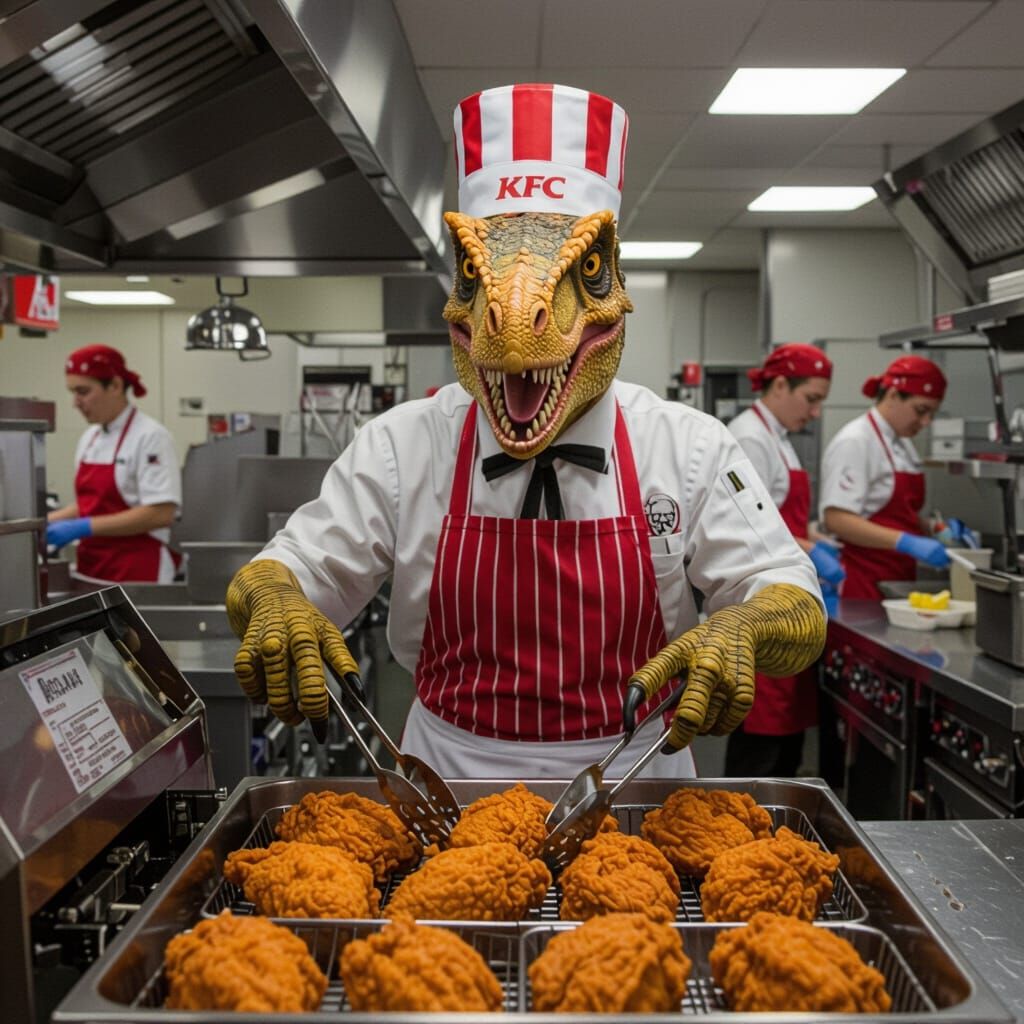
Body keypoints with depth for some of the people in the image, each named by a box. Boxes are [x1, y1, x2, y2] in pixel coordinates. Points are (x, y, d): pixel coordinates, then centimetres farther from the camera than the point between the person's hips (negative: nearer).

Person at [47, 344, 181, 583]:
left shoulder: (150, 437, -13)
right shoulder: (89, 438, 11)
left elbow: (160, 514, -21)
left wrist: (84, 528, -22)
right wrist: (47, 521, 4)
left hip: (137, 572, -7)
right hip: (91, 568, 7)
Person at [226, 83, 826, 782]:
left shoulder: (690, 449, -3)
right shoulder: (399, 448, -1)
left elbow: (803, 615, -4)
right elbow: (291, 569, 2)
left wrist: (739, 629, -27)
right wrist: (273, 601, -21)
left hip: (630, 780, -1)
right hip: (448, 787, 2)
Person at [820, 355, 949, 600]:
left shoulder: (903, 445, 15)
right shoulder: (855, 442, -12)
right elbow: (837, 520, -21)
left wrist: (934, 530, 6)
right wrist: (906, 542, -27)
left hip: (899, 580, 8)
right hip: (863, 581, -8)